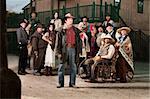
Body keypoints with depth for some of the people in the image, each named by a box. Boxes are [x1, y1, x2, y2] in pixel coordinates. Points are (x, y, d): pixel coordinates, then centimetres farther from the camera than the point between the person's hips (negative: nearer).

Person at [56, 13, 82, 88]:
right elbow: (59, 41, 1)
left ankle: (72, 83, 12)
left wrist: (79, 50, 3)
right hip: (64, 49, -2)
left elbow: (79, 41, 13)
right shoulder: (62, 30, 5)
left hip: (73, 49, 2)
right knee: (61, 66, -2)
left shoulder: (76, 30, 13)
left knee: (73, 66, 4)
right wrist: (59, 52, -6)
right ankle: (60, 83, 6)